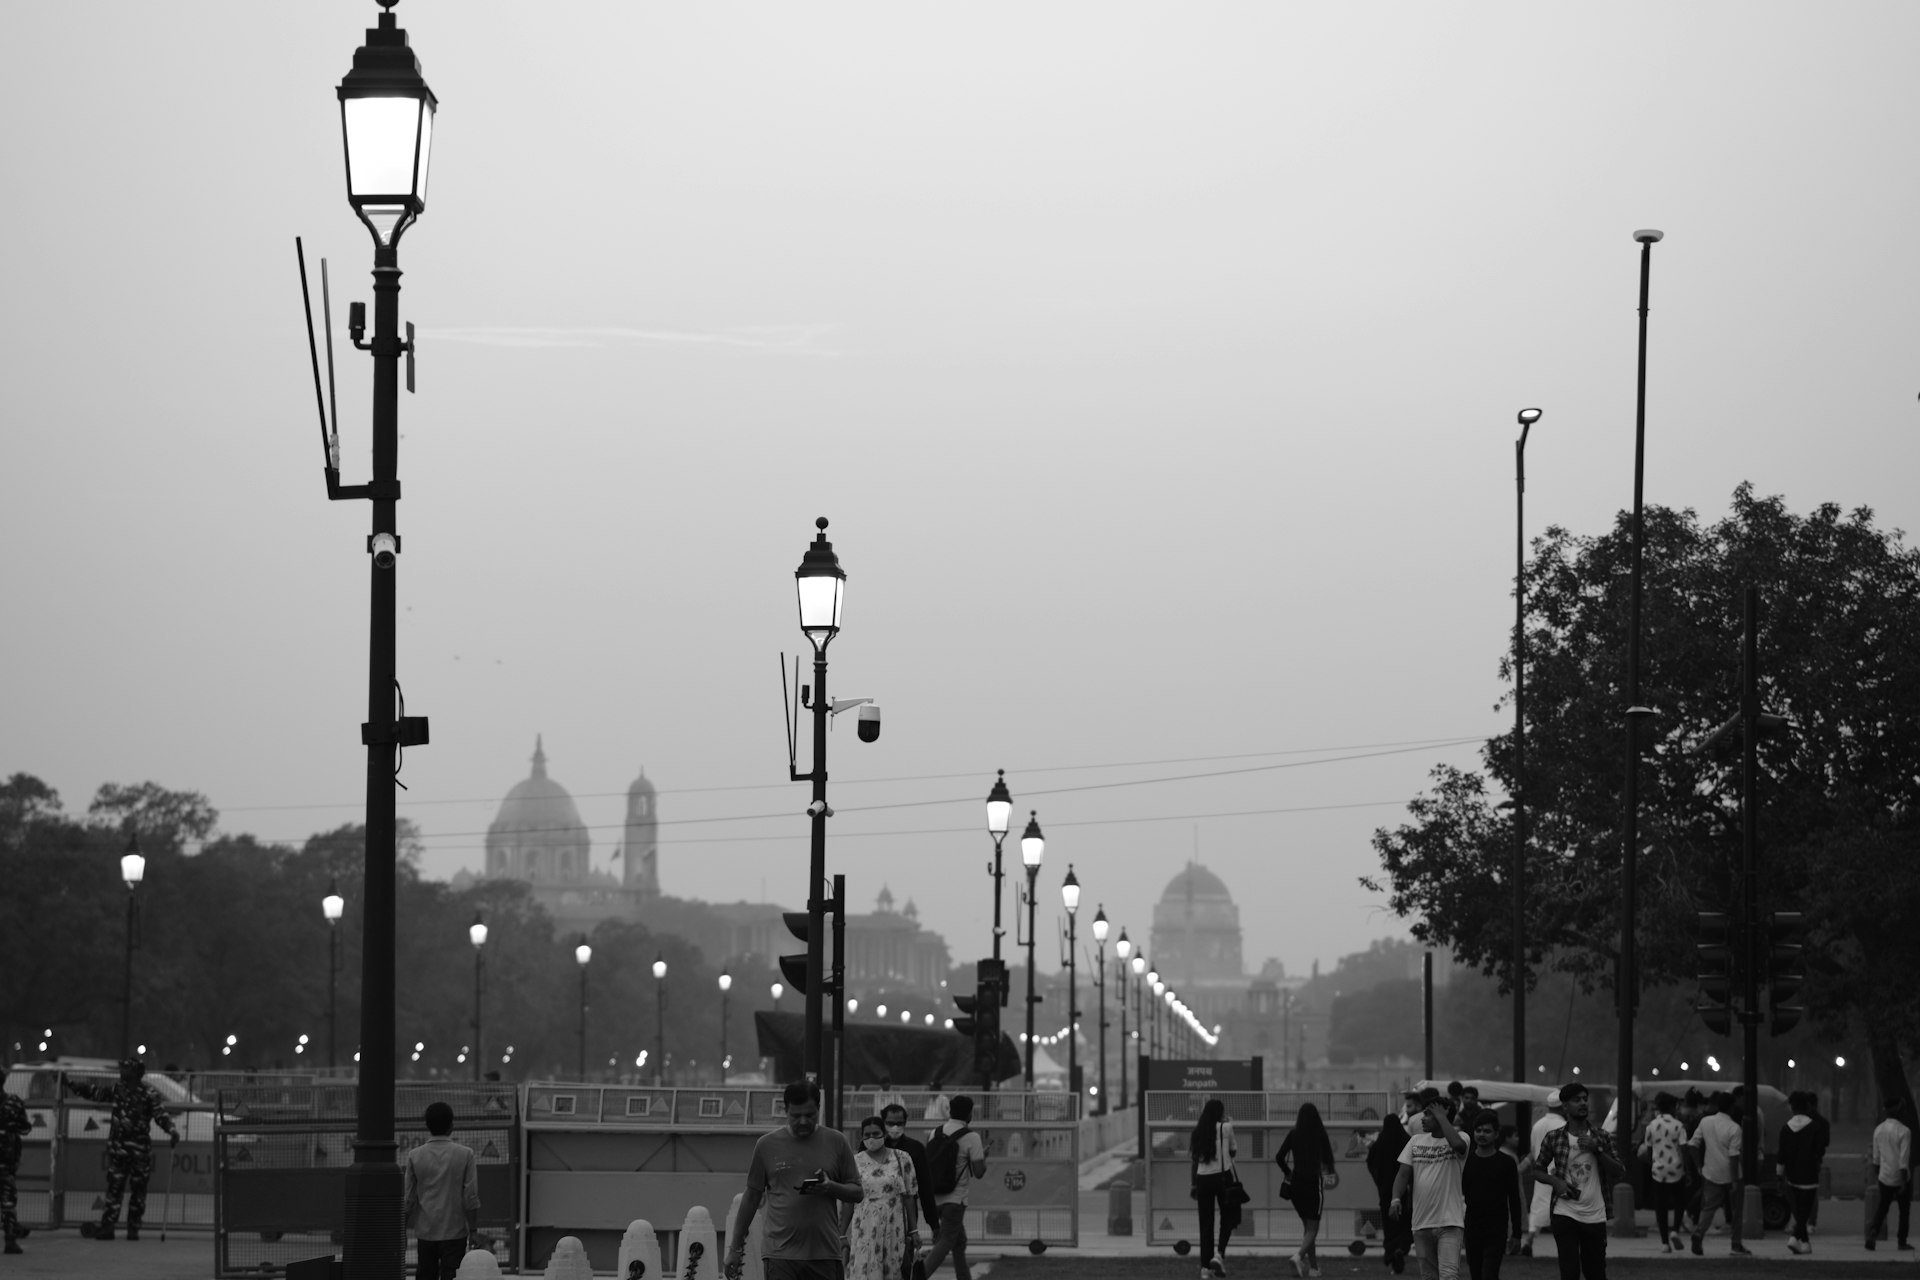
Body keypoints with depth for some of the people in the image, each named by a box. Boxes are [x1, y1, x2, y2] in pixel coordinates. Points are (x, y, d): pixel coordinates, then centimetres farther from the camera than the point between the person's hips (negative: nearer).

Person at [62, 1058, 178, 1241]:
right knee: (114, 1186, -2)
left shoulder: (149, 1093, -4)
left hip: (140, 1148, -3)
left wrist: (172, 1131, -27)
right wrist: (69, 1083, 13)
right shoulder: (116, 1089, 8)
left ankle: (133, 1228, 12)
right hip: (117, 1146, 3)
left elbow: (161, 1114, -11)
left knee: (138, 1189, 3)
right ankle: (107, 1227, -3)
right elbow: (93, 1091, 15)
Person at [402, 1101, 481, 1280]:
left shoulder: (415, 1156, -3)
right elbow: (471, 1197, -7)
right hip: (455, 1231, -2)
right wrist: (473, 1228, 2)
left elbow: (409, 1198, 1)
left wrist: (405, 1226, 14)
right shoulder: (464, 1155, -7)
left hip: (425, 1231, 2)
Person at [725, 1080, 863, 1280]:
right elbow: (752, 1196, 11)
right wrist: (736, 1248, 11)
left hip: (825, 1254, 1)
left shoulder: (836, 1142, 5)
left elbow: (858, 1193, 8)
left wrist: (830, 1187, -13)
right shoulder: (767, 1144, 5)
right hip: (780, 1254, -1)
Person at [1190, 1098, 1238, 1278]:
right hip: (1222, 1176, -3)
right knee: (1227, 1218, 11)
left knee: (1205, 1223, 7)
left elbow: (1194, 1159, 7)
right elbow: (1233, 1152, 8)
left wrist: (1194, 1184, 12)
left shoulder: (1198, 1131, 6)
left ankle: (1205, 1265, 5)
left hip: (1203, 1178, 3)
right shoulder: (1225, 1128, -4)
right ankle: (1219, 1253, -11)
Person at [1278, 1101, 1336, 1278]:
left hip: (1296, 1183, 3)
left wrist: (1287, 1172, 14)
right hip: (1313, 1182, -3)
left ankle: (1313, 1266, 19)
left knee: (1308, 1226, 18)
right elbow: (1328, 1158, -4)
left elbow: (1279, 1157, -3)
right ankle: (1299, 1255, -27)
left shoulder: (1293, 1134, 0)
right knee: (1312, 1229, 0)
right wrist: (1329, 1172, 18)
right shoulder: (1320, 1134, -6)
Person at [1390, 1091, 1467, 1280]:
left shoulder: (1459, 1138, -3)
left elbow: (1458, 1144, -28)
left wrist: (1441, 1116, -14)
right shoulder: (1416, 1141, 12)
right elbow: (1404, 1172, 7)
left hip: (1449, 1222, -6)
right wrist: (1396, 1199, -11)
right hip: (1421, 1222, 6)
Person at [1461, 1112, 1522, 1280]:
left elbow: (1514, 1200, 3)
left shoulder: (1506, 1162, 0)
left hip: (1496, 1230, -3)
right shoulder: (1466, 1161, 7)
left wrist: (1516, 1233, 0)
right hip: (1472, 1228, 3)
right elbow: (1459, 1196, 10)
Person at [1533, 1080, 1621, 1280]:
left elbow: (1619, 1173, 2)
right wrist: (1555, 1181, -10)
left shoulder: (1602, 1137, 5)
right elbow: (1537, 1170, 11)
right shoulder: (1554, 1138, 1)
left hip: (1595, 1216, 2)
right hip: (1564, 1215, -2)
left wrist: (1597, 1150, -12)